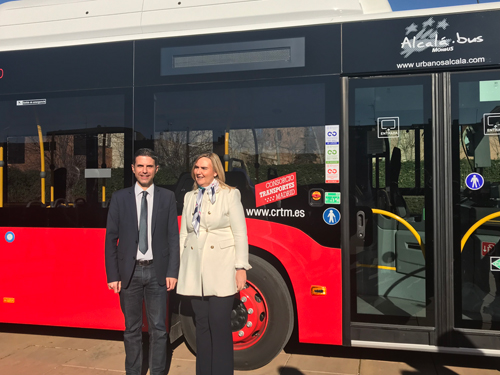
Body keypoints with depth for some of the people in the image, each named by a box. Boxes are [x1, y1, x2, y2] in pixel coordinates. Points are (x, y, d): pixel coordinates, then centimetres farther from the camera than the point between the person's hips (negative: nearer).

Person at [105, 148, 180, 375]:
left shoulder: (167, 197, 2)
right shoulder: (119, 198, 2)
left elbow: (173, 237, 1)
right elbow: (111, 239, 2)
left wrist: (172, 272, -5)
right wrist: (112, 275, -3)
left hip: (157, 272, 0)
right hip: (130, 272, 0)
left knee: (158, 329, 8)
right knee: (132, 329, 12)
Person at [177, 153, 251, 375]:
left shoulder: (230, 195, 0)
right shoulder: (189, 197, 13)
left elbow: (240, 233, -4)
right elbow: (184, 234, 14)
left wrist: (241, 267, -10)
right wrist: (178, 267, 10)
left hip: (221, 268, -4)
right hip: (195, 270, 4)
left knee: (219, 324, -6)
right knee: (202, 324, 10)